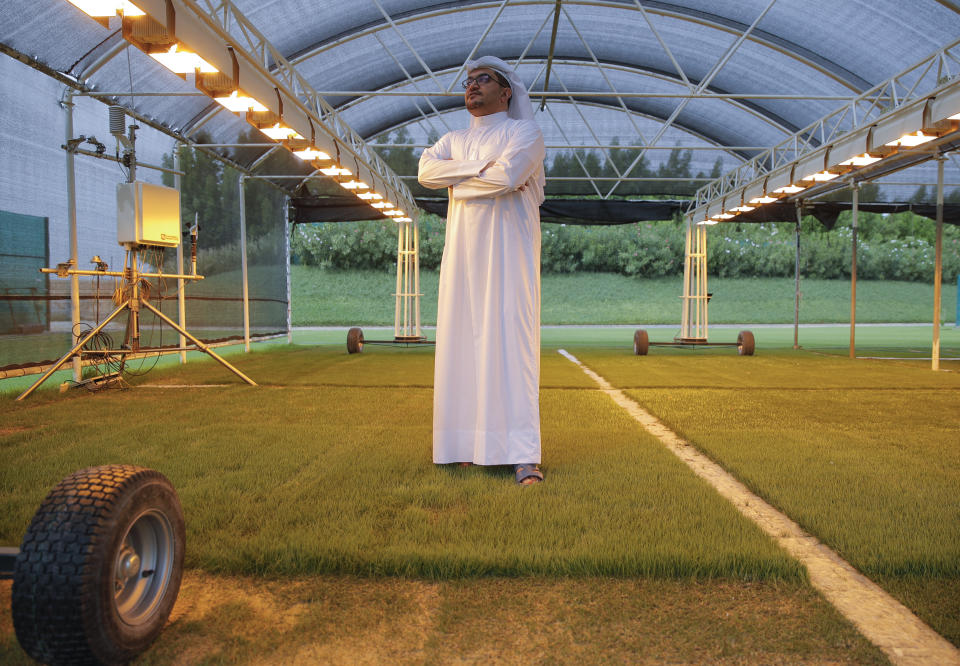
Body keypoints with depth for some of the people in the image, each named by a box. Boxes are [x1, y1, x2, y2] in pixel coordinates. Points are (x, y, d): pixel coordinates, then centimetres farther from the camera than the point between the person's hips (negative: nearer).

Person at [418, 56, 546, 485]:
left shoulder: (524, 132, 6)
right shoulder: (453, 140, 22)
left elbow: (507, 176, -15)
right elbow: (426, 171, 2)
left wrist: (457, 182, 0)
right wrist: (480, 168, -8)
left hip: (508, 249, -5)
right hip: (463, 251, 5)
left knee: (510, 342, -12)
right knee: (463, 342, 1)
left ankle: (523, 454, -12)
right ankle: (470, 444, 9)